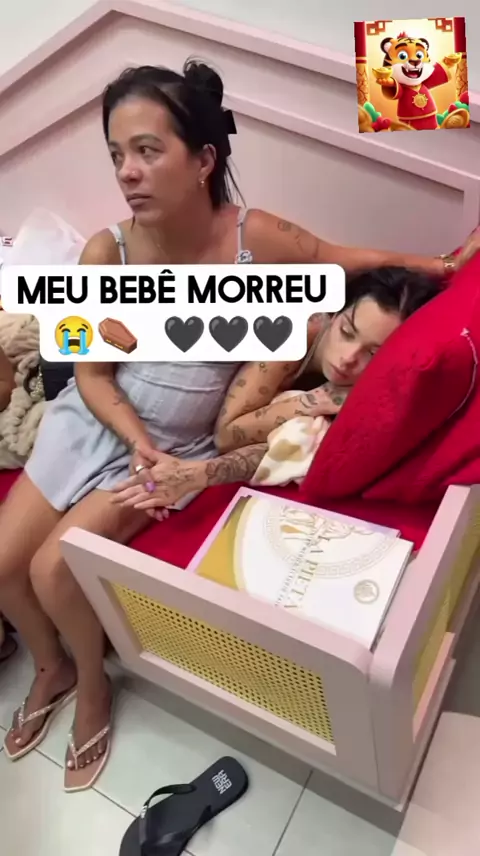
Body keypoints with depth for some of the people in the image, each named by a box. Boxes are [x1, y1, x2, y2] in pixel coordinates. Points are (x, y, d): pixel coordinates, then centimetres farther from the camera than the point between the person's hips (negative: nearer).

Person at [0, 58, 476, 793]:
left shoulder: (257, 239, -19)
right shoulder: (105, 253, -18)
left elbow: (352, 260, -1)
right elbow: (92, 374, -8)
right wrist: (137, 442, -21)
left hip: (182, 444, -2)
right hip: (94, 423, 3)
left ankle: (91, 685, 21)